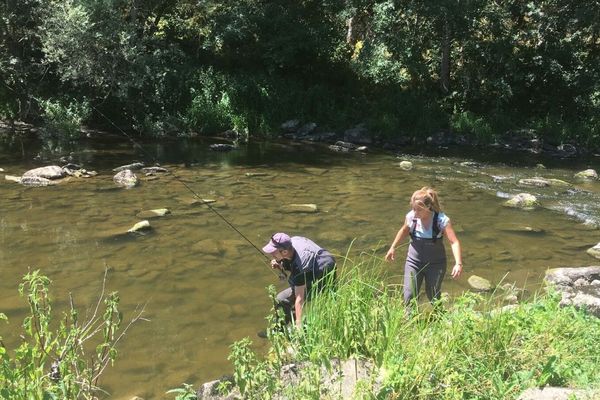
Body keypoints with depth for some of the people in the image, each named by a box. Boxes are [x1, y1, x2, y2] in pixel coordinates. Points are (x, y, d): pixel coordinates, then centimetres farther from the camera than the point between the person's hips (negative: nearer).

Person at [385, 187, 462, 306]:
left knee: (433, 296, 14)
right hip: (414, 261, 2)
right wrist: (393, 248, 15)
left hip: (436, 264, -2)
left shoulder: (442, 220, -24)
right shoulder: (411, 216, -14)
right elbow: (404, 231, 8)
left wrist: (458, 263, -41)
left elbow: (454, 242, -28)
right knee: (409, 297, -4)